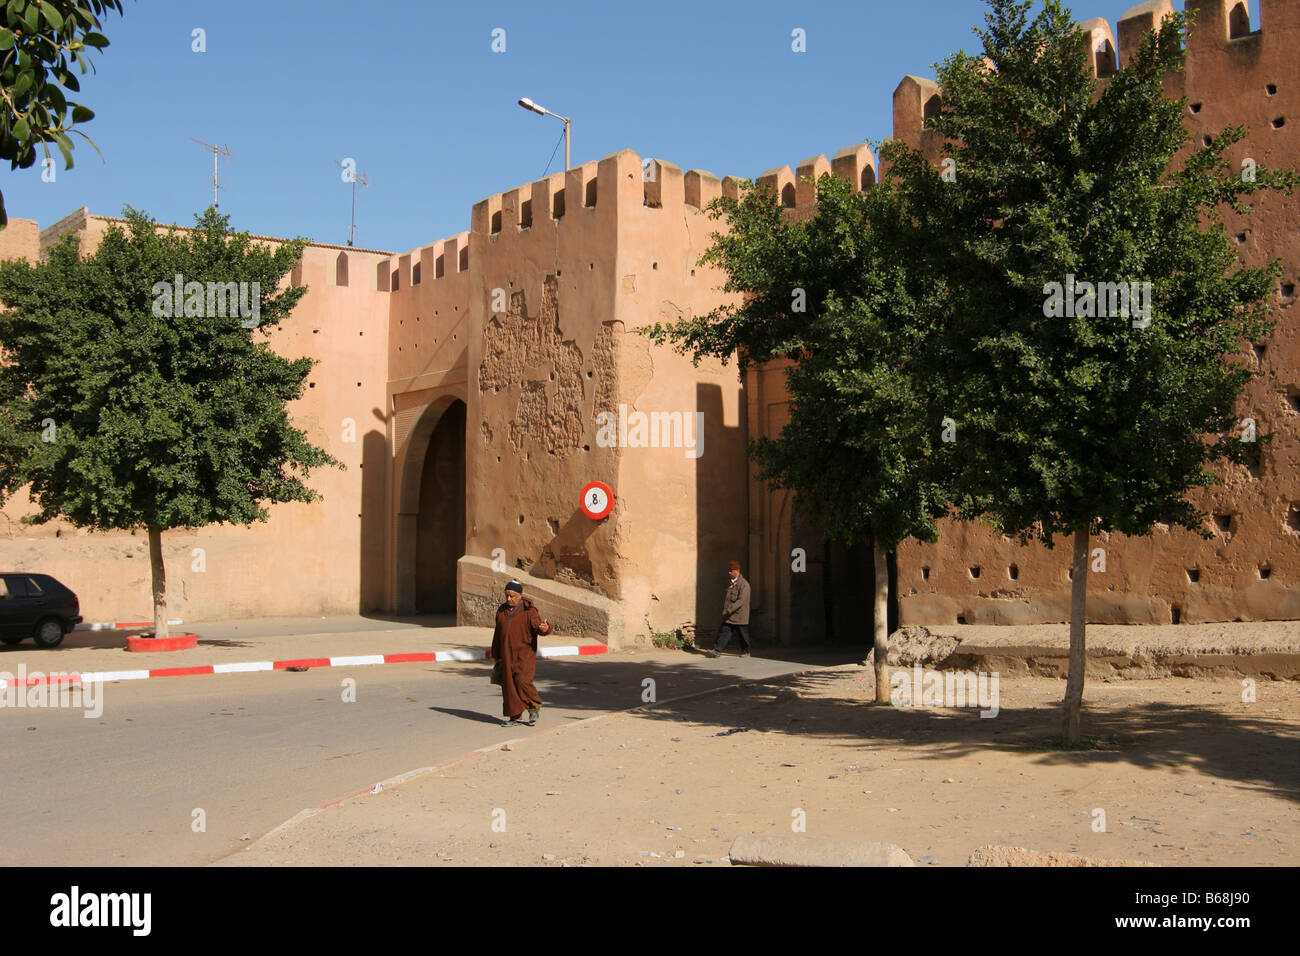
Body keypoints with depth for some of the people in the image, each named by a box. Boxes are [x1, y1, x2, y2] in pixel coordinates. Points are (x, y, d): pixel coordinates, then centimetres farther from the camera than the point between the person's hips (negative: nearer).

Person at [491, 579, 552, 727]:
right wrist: (495, 655, 23)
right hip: (507, 656, 6)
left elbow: (537, 625, -18)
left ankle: (535, 707, 6)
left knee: (522, 681, -17)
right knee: (509, 684, 4)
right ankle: (515, 717, 12)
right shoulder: (502, 611, 11)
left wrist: (544, 628, -43)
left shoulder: (529, 611, -6)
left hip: (525, 655, -6)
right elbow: (498, 634, 19)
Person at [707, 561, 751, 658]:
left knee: (742, 635, 6)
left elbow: (741, 600, -23)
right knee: (724, 631, -3)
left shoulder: (744, 584, -14)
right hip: (728, 616, 7)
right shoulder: (731, 583, 13)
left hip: (740, 615, -7)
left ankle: (745, 652, 22)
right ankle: (717, 650, -7)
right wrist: (724, 610, 18)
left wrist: (730, 609, -31)